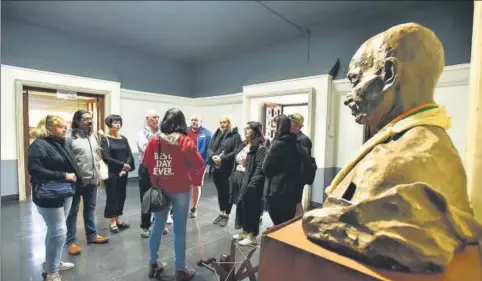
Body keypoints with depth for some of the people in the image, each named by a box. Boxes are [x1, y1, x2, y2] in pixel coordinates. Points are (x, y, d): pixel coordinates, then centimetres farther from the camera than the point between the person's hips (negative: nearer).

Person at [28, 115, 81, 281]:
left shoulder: (60, 143, 11)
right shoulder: (39, 145, -13)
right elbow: (35, 170, -22)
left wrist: (73, 176, 4)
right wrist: (63, 176, -22)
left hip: (65, 193, 8)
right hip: (49, 196, -8)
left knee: (54, 230, 19)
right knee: (59, 232, -4)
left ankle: (51, 263, 36)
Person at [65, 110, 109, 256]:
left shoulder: (93, 136, 11)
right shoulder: (70, 136, -12)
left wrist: (98, 173, 15)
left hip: (92, 179, 7)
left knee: (90, 208, 18)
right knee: (73, 211, 8)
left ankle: (92, 235, 32)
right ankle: (71, 241, 21)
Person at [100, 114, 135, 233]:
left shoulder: (123, 139, 9)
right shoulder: (105, 139, -4)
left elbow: (129, 155, 3)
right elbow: (106, 158, -13)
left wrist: (125, 169, -11)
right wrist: (122, 164, -15)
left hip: (123, 173, 5)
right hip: (111, 173, -4)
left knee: (121, 195, 10)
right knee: (112, 196, 2)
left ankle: (118, 219, 24)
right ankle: (112, 221, 15)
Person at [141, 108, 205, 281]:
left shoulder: (154, 139, -3)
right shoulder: (185, 141, -14)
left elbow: (145, 163, 4)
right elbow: (199, 165, -16)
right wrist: (193, 181, -1)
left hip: (159, 188, 4)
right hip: (180, 190, -4)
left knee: (157, 227, 18)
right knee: (179, 230, 7)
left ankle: (153, 265, 34)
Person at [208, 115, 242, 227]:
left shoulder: (235, 136, -6)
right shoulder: (216, 134, 12)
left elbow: (236, 152, -15)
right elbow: (210, 148, 9)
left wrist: (222, 158, -21)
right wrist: (213, 156, -12)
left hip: (228, 169, -5)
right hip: (216, 168, 6)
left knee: (227, 192, 6)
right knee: (220, 191, 17)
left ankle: (226, 215, 22)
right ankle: (221, 213, 32)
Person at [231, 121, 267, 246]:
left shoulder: (259, 148, -13)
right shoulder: (243, 145, 15)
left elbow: (260, 167, -20)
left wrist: (251, 184, -24)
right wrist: (232, 178, 13)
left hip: (249, 183, -9)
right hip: (238, 181, 9)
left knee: (250, 208, 2)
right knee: (241, 206, 16)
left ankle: (252, 236, 17)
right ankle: (245, 231, 33)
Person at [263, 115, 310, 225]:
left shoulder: (277, 144, -13)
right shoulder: (296, 145, 7)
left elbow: (266, 168, -7)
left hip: (277, 190, -7)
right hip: (293, 189, 7)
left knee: (279, 225, 4)